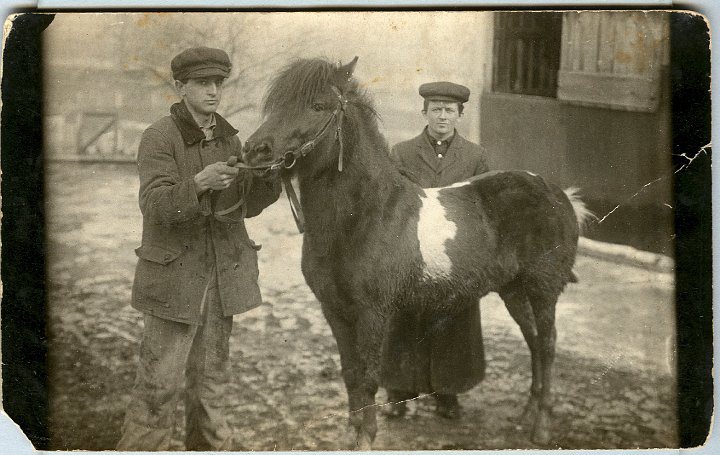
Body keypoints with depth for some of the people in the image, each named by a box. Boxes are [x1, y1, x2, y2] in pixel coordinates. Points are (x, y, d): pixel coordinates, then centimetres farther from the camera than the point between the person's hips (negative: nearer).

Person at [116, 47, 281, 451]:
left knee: (212, 373, 14)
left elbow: (247, 205, 7)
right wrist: (200, 182, -37)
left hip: (222, 274, 6)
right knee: (160, 380, -3)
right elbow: (156, 206, -21)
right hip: (174, 274, -5)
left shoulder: (229, 138, 6)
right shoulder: (159, 138, -11)